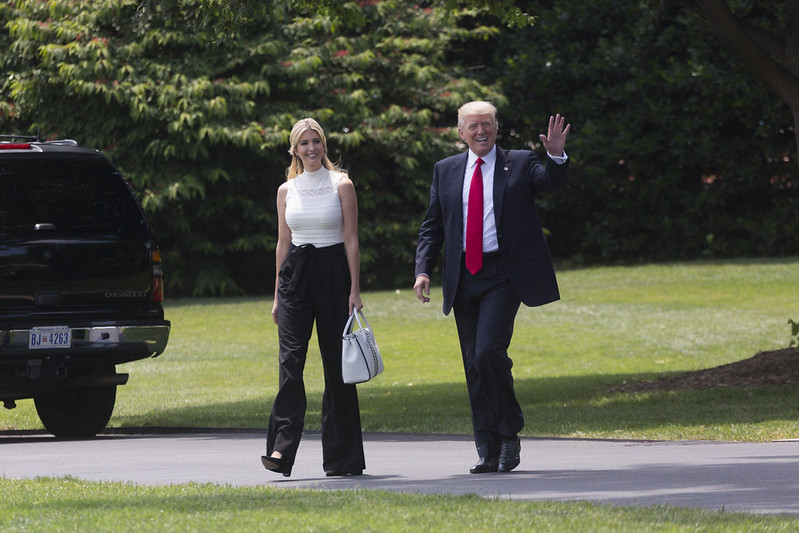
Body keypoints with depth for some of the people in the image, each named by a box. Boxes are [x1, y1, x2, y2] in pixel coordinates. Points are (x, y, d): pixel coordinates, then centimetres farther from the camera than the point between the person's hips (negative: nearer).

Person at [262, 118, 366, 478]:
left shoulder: (341, 186, 1)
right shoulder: (286, 190, 10)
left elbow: (351, 241, -1)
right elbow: (283, 244, 14)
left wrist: (355, 290, -7)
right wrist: (278, 296, 12)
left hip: (333, 273, -2)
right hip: (295, 274, 2)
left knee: (336, 364, 1)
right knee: (290, 361, -10)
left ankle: (342, 455, 8)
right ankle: (282, 448, -17)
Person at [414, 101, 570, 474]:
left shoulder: (520, 164, 5)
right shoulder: (446, 171, 13)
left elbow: (552, 183, -11)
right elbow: (432, 227, 13)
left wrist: (556, 156, -32)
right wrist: (423, 270, 0)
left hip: (503, 275, -4)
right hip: (463, 278, 4)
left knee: (489, 350, -20)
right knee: (474, 365, 5)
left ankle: (509, 433, -3)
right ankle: (488, 450, 11)